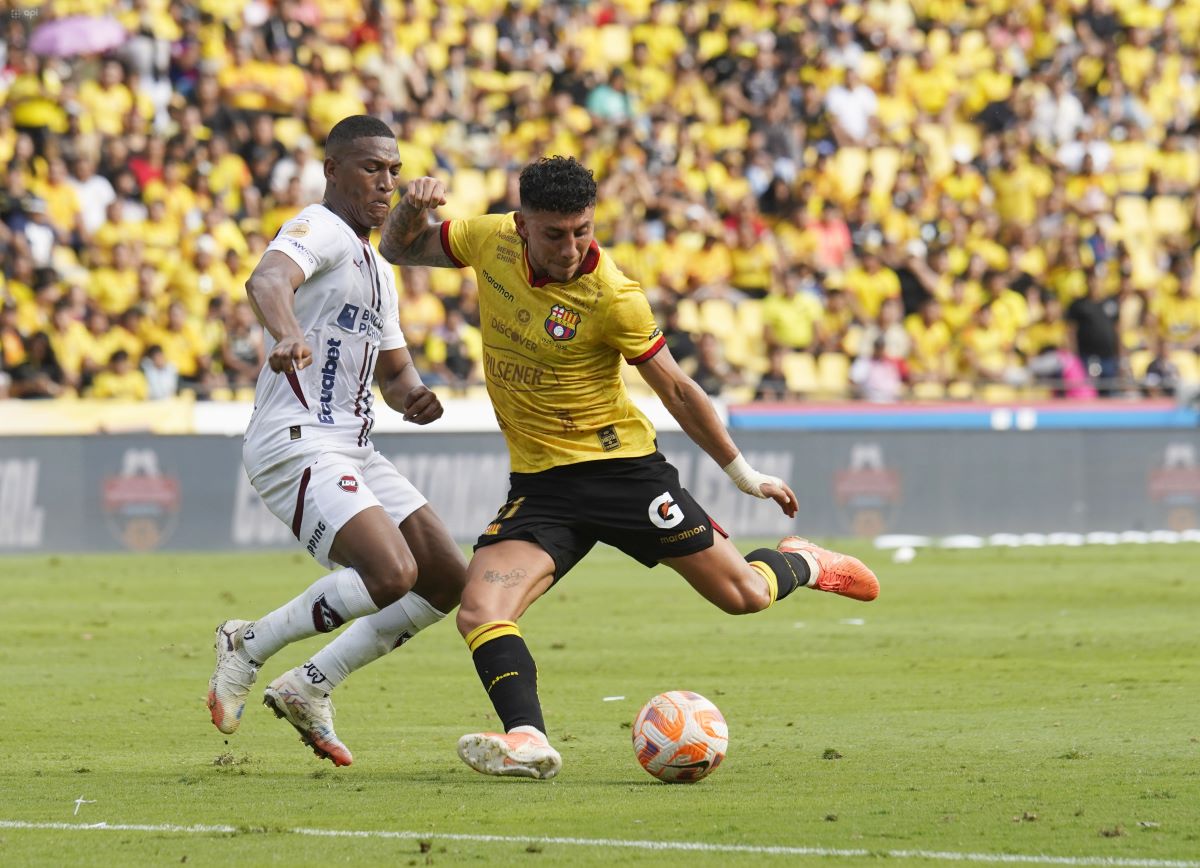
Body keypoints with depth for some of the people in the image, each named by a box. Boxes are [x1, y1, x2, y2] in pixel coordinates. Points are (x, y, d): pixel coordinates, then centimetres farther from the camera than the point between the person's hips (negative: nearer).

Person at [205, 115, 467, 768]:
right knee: (392, 573, -25)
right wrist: (289, 334, -53)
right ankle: (249, 647, -6)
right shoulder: (320, 230, -8)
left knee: (448, 581, 4)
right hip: (297, 445, -10)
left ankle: (308, 688, 8)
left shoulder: (376, 269, 22)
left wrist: (413, 395, 3)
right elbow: (267, 280, -31)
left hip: (353, 454, 10)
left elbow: (395, 372, 28)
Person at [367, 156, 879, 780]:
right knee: (479, 614, -23)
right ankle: (528, 741, -33)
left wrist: (744, 474, 1)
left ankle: (799, 563, 36)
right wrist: (412, 207, -12)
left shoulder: (611, 297, -18)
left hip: (621, 466, -3)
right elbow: (400, 249, 11)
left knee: (743, 595, 2)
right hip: (538, 486, 3)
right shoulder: (491, 240, -6)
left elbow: (677, 390, -6)